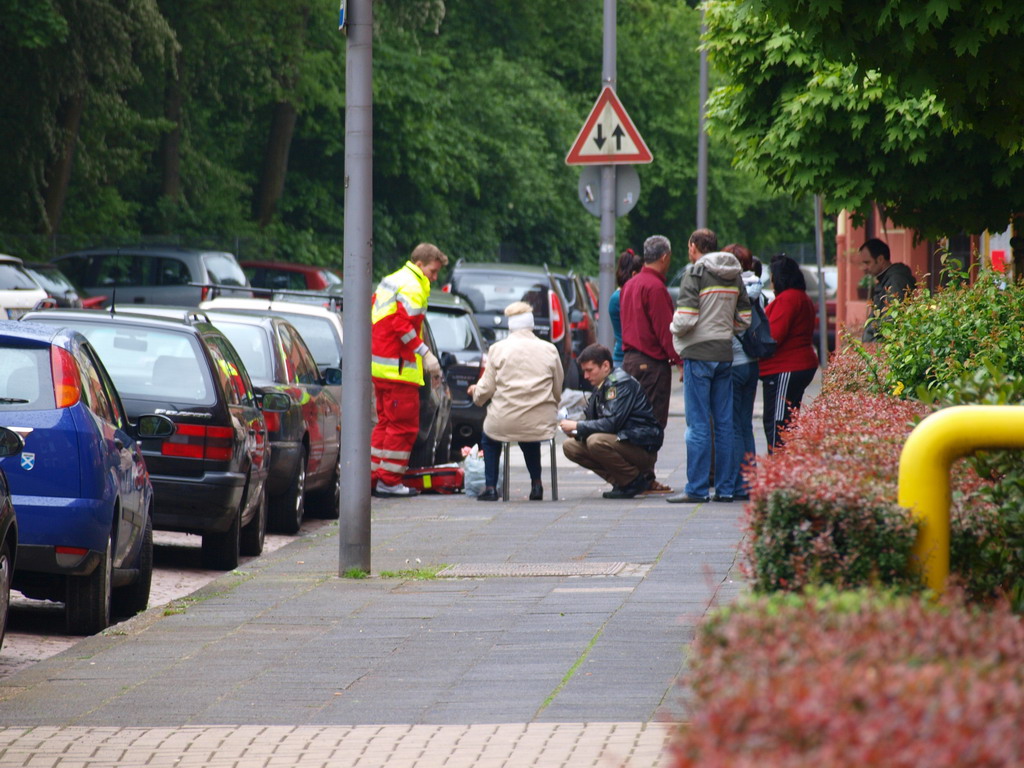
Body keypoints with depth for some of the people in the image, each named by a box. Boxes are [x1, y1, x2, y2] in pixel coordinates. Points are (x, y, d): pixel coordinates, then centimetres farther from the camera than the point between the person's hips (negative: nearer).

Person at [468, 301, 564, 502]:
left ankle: (490, 487, 20)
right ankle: (536, 484, 24)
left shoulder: (498, 349, -4)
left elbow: (486, 389, -2)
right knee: (530, 440, 37)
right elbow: (557, 391, 8)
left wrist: (475, 391, 21)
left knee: (488, 438, 30)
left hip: (504, 423, -2)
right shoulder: (550, 350, 1)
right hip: (541, 424, 2)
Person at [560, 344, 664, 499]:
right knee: (570, 447, 2)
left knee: (596, 442, -33)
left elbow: (612, 422, -24)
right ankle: (620, 481, 1)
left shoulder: (621, 383, -15)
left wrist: (577, 426, -18)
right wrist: (576, 430, -7)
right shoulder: (600, 387, 13)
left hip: (643, 449, -9)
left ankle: (634, 480, -12)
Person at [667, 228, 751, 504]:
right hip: (725, 354, 6)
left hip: (698, 354, -6)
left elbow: (685, 318, -17)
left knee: (698, 425, -5)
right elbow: (744, 317, 14)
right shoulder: (734, 276, 12)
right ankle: (726, 488, 9)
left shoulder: (695, 273, -9)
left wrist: (674, 331, 2)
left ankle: (697, 488, -5)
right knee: (724, 424, 8)